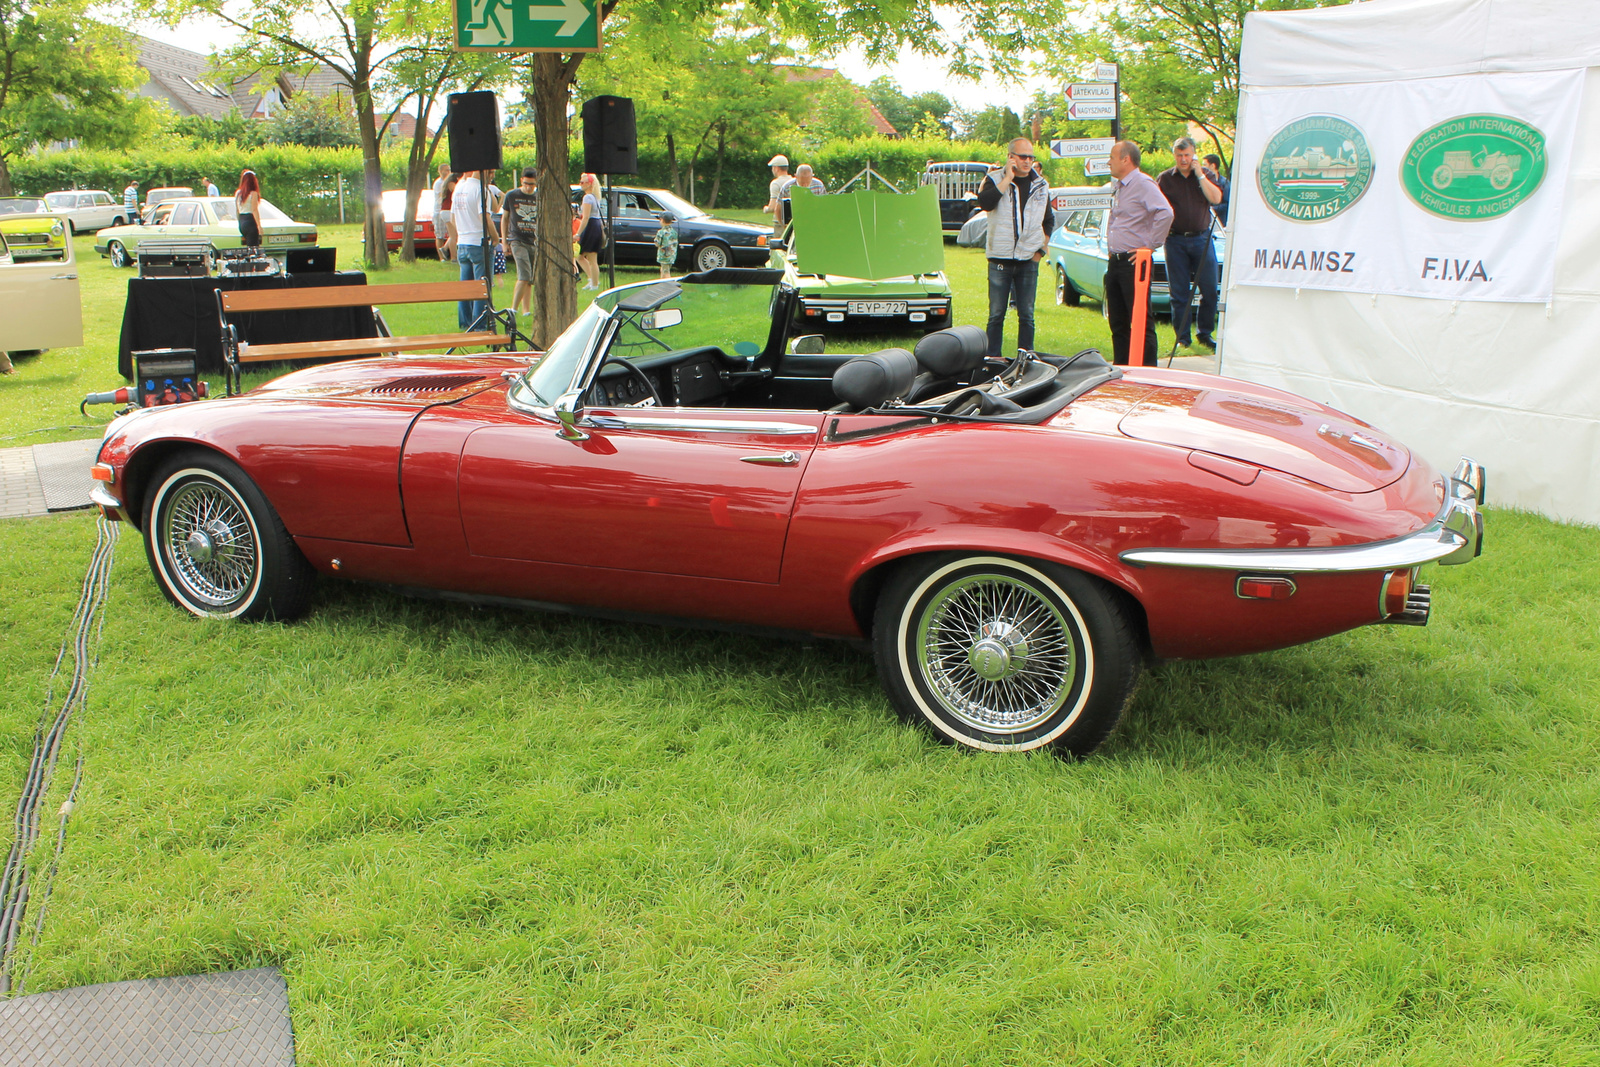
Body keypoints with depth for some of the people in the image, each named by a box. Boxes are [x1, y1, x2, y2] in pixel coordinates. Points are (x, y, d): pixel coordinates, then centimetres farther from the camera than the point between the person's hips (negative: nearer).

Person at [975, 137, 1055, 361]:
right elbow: (984, 202, -20)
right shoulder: (995, 179, 1)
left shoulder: (1040, 185, 11)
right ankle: (992, 358, 7)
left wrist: (1041, 249, 12)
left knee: (1026, 315, 5)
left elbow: (1049, 220, 21)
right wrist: (1008, 178, -16)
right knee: (997, 314, 0)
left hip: (1028, 260, 3)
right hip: (1000, 258, -3)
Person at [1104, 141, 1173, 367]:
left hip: (1134, 263, -9)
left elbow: (1165, 213, -24)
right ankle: (1120, 368, 20)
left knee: (1141, 321, -6)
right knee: (1118, 322, 12)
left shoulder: (1143, 184, -11)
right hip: (1115, 262, 9)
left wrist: (1151, 245, -19)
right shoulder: (1118, 187, 18)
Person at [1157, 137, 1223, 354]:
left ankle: (1205, 334, 15)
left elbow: (1216, 198, -7)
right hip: (1176, 240, -1)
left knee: (1209, 290, 1)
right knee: (1179, 293, 1)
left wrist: (1199, 175, -8)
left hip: (1202, 238, 2)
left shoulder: (1205, 175, 8)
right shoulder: (1165, 179, 4)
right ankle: (1182, 340, 8)